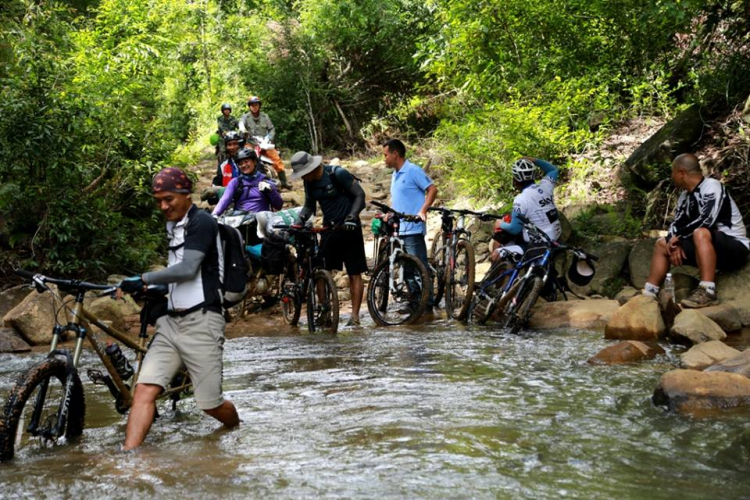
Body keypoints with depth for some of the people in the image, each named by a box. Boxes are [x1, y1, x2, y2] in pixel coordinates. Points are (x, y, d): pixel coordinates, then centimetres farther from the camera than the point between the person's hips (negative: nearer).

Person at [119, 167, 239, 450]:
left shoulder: (201, 222, -9)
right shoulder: (172, 226, 18)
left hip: (201, 322, -7)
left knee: (210, 404, 1)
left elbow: (188, 269, -20)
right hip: (171, 321, 7)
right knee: (144, 390, -10)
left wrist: (143, 280, -20)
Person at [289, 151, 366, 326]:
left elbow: (360, 195, -12)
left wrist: (352, 217, -23)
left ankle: (355, 316, 3)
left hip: (348, 227, -6)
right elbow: (309, 205, 15)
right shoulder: (309, 182, 4)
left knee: (354, 273, -1)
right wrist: (300, 220, -2)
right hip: (328, 228, 6)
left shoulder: (337, 174, -15)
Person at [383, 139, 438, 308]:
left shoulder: (413, 171, -8)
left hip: (413, 229, -9)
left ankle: (427, 303, -3)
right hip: (399, 229, 9)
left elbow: (432, 189, -13)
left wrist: (423, 210, -22)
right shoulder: (395, 175, 17)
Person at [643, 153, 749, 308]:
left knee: (700, 233, -37)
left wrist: (677, 237, -18)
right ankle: (648, 294, 1)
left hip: (735, 248, -9)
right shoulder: (685, 196, 8)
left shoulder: (712, 187, -17)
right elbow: (676, 225, 9)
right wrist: (674, 244, -12)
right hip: (708, 248, 9)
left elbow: (706, 221, -29)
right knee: (662, 245, 8)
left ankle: (707, 292, -39)